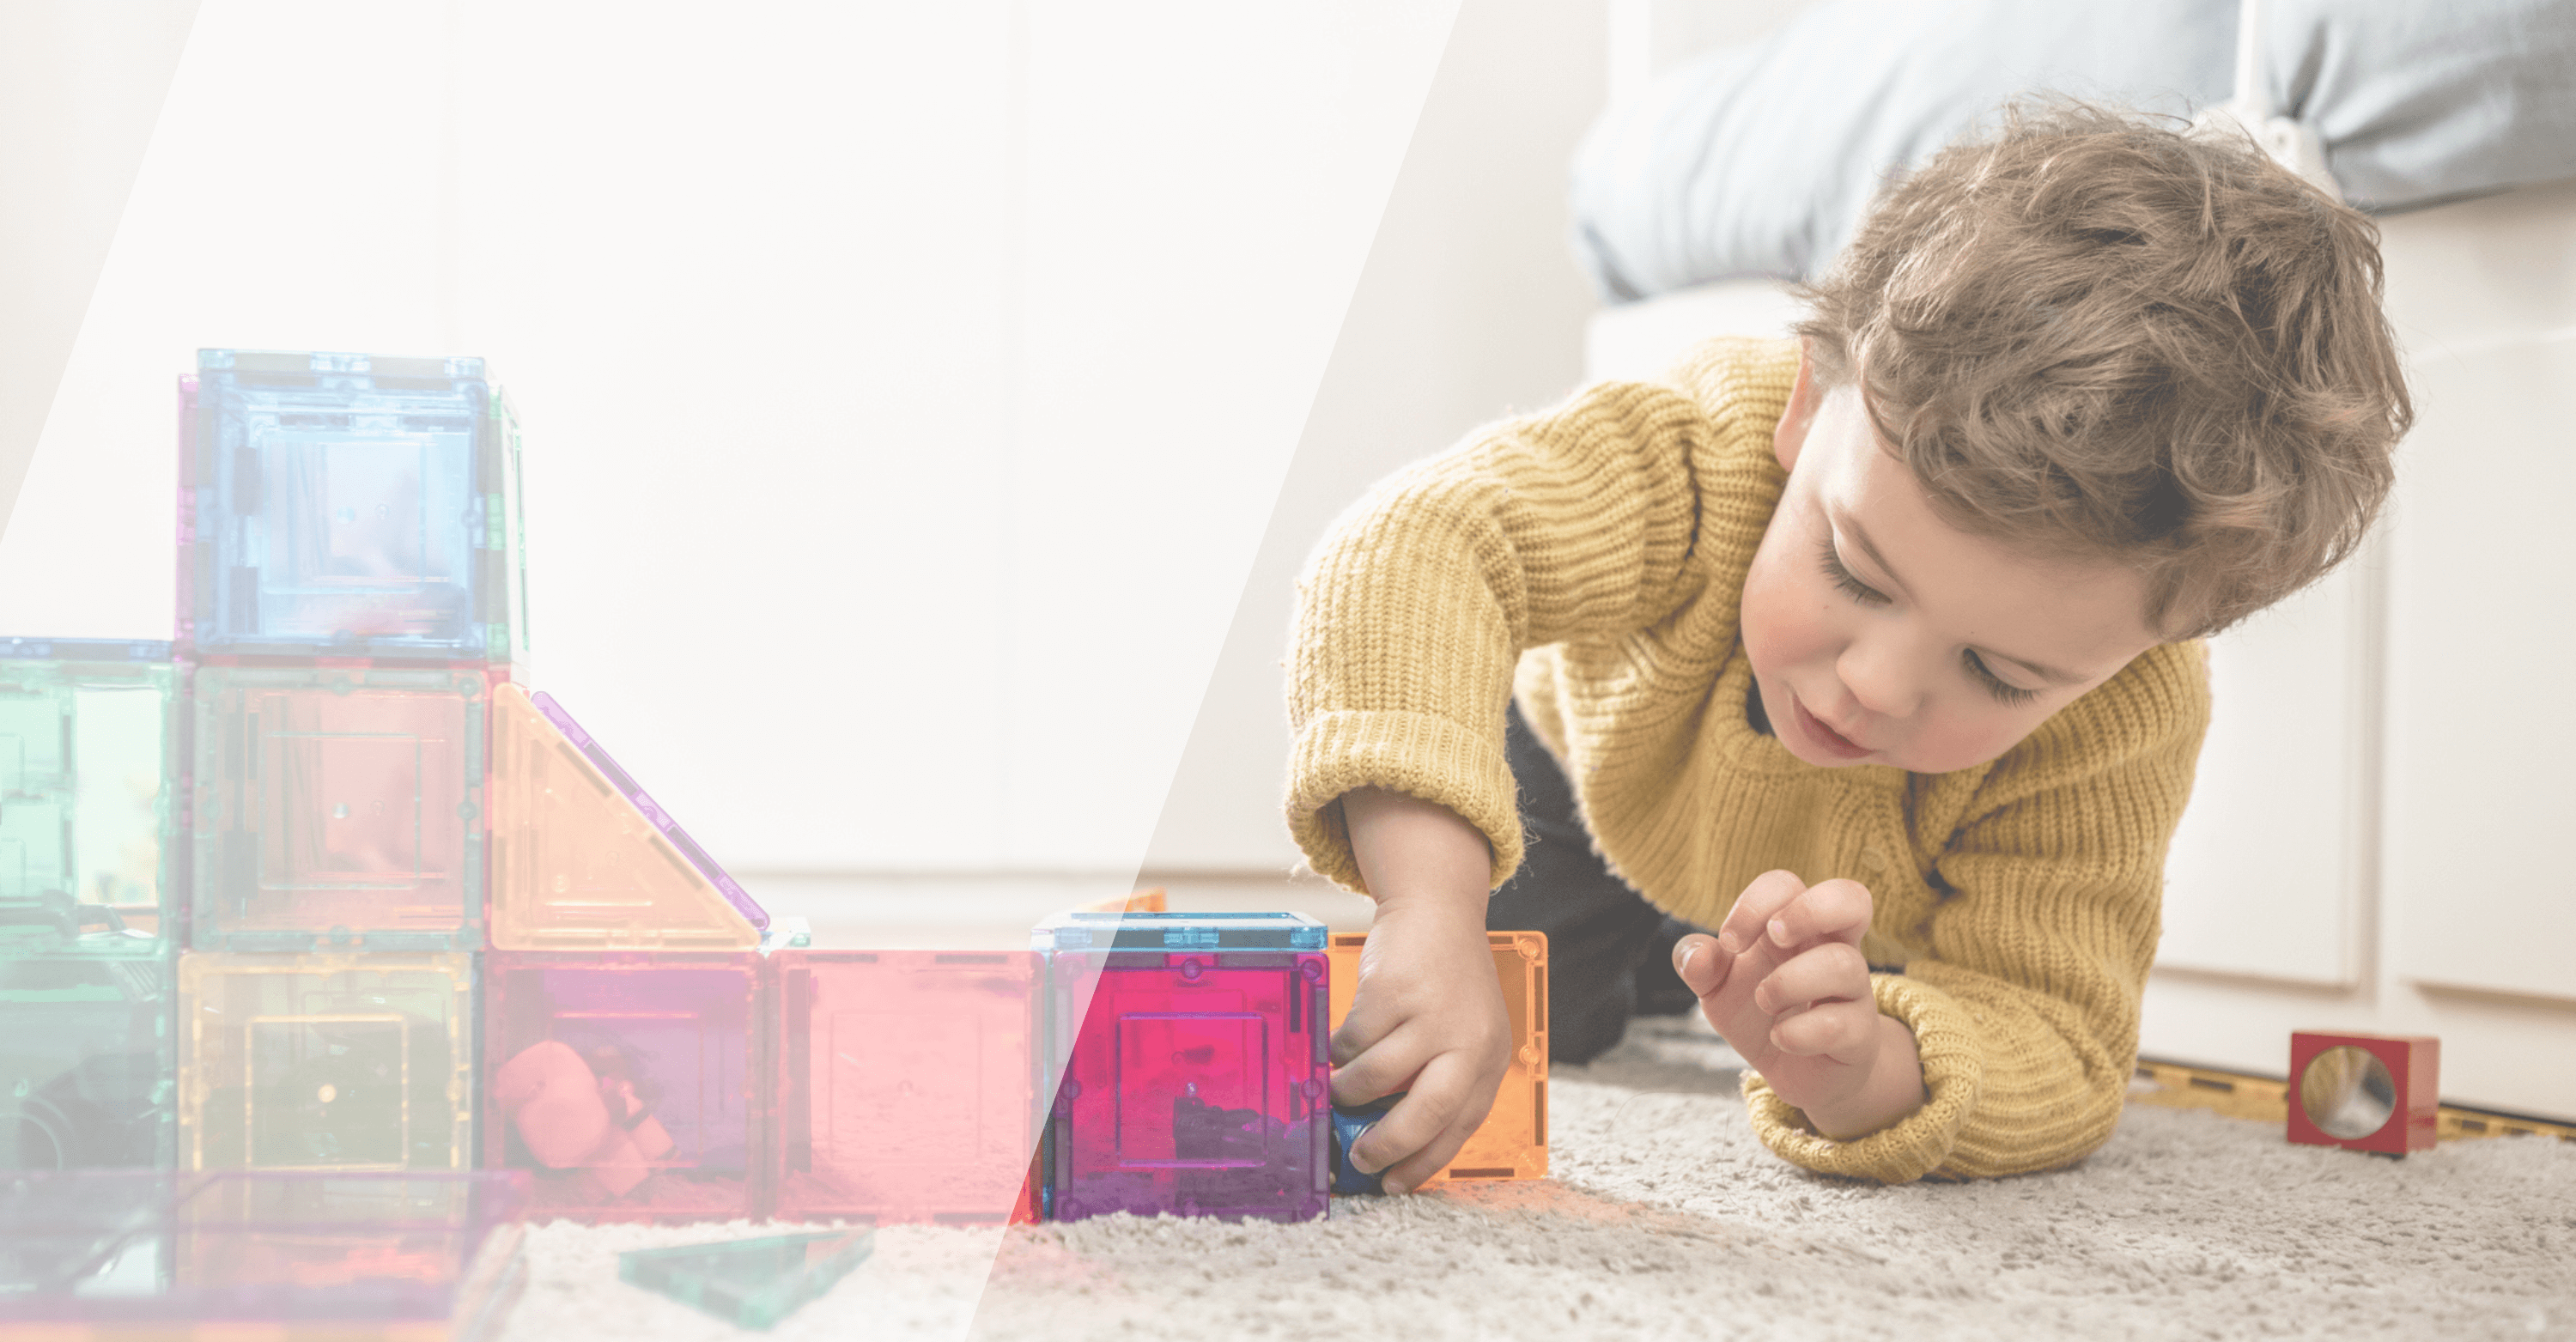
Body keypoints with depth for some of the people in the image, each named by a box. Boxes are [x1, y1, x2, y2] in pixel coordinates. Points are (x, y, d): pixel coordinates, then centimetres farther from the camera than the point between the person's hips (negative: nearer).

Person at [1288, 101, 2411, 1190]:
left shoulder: (2124, 722, -43)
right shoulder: (1713, 449, -50)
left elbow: (2057, 1051, -43)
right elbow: (1411, 550, -66)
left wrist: (1865, 1073, -67)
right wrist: (1432, 916, -80)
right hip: (1596, 762, -1)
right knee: (1521, 1024, -5)